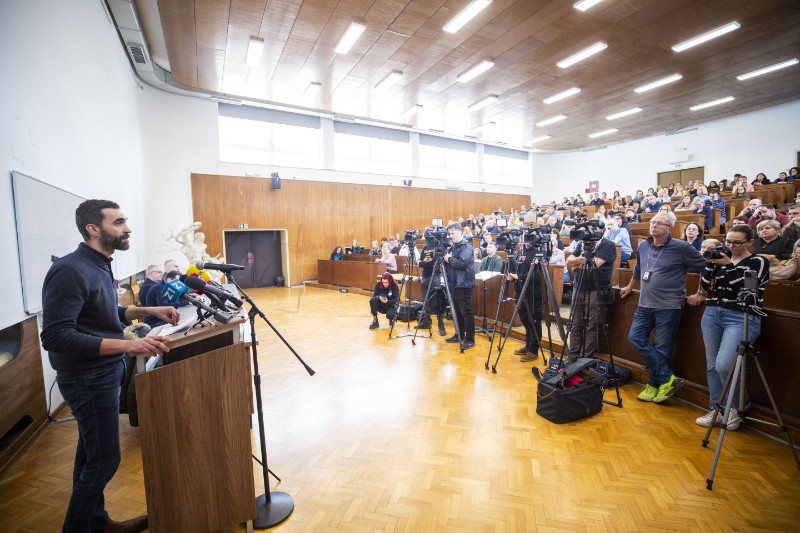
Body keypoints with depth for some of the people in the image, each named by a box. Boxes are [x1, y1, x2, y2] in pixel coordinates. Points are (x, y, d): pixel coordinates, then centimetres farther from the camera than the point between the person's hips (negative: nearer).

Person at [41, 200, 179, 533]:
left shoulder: (99, 266, 7)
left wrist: (148, 311, 4)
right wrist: (128, 345, -35)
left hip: (102, 374, 9)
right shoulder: (71, 271, -22)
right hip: (88, 379, -9)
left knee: (91, 453, 20)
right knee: (104, 459, 4)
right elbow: (55, 336, -28)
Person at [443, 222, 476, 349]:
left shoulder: (466, 246, -11)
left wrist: (449, 259, -12)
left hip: (463, 285, -9)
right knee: (457, 312, 15)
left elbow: (462, 263, -24)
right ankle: (459, 335, 26)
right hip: (453, 284, 9)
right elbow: (450, 263, 21)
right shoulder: (453, 247, 16)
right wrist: (445, 260, 0)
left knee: (466, 312, -5)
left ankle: (470, 339, 1)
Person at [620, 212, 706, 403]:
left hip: (668, 307, -6)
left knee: (661, 348, 0)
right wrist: (630, 287, 35)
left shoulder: (681, 247, -7)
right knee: (636, 338, -2)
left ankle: (654, 385, 14)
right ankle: (667, 378, 6)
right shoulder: (643, 246, 10)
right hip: (645, 305, 6)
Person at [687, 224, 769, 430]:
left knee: (724, 365, -16)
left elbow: (743, 287, -13)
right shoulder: (721, 259, 15)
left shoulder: (758, 262, 3)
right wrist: (709, 262, -3)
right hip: (712, 315, 5)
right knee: (712, 365, 6)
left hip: (741, 318, -5)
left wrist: (728, 265, -20)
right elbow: (705, 285, 8)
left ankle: (737, 409, 9)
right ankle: (716, 411, 18)